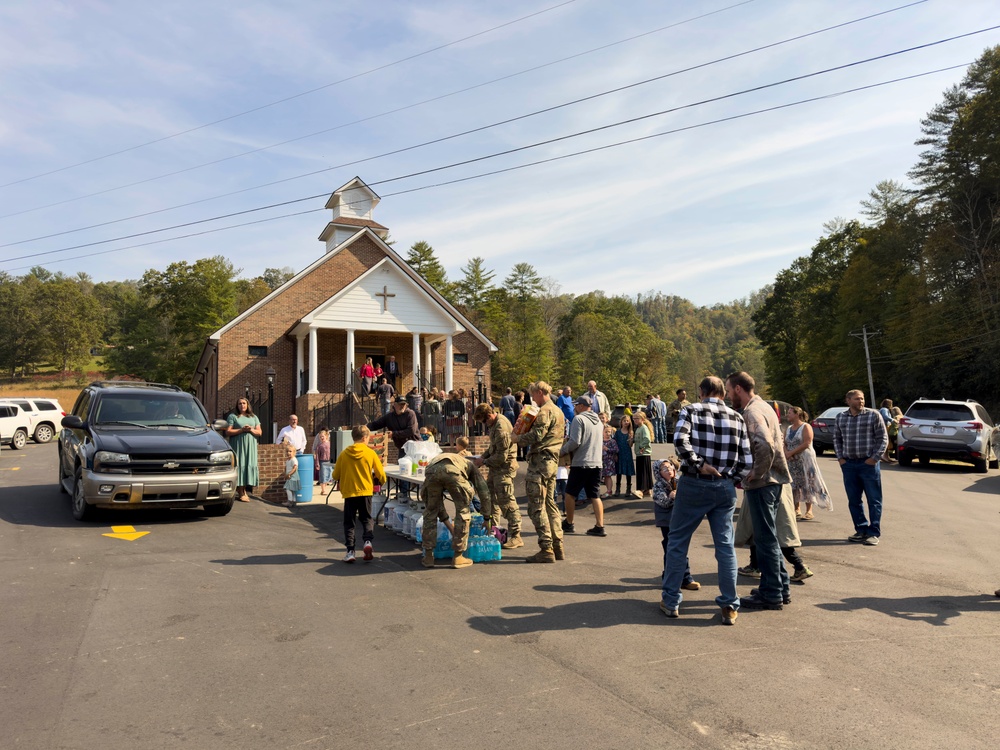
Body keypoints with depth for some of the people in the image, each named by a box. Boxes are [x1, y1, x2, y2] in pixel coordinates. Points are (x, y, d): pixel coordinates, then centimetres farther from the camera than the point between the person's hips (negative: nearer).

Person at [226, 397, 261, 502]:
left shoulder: (254, 417, 18)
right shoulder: (232, 417, 8)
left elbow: (259, 432, 12)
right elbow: (228, 432, -3)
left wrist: (251, 430, -9)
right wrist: (242, 430, -13)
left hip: (250, 447, 3)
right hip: (238, 446, -3)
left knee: (249, 466, -3)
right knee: (239, 466, -8)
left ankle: (245, 491, 4)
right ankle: (241, 493, -7)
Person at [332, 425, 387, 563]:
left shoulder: (344, 454, -2)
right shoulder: (371, 453, -4)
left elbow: (335, 475, 3)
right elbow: (381, 475, -2)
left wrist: (341, 484, 25)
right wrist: (380, 482, 20)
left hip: (349, 492, 0)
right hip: (366, 491, 0)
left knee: (349, 522, 11)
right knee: (367, 519, 15)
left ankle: (350, 551, 6)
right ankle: (368, 541, -9)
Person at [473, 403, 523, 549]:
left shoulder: (501, 428, -24)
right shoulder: (495, 423, 8)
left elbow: (501, 456, -23)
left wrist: (484, 462, -11)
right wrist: (483, 456, 5)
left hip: (504, 467, -10)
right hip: (496, 467, 11)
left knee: (506, 501, -8)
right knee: (492, 497, 17)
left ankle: (515, 536, -2)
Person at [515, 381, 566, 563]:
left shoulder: (545, 411, -11)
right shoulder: (558, 411, 20)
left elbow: (537, 434, -22)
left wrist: (518, 438, -6)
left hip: (540, 460, -10)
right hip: (552, 461, 10)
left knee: (536, 506, -6)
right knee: (549, 503, 15)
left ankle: (546, 550, -5)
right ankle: (558, 547, 18)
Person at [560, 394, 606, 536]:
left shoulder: (579, 419, -10)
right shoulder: (598, 420, 14)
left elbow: (574, 442, -18)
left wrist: (562, 451, -3)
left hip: (581, 463, -7)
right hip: (597, 463, 7)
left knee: (570, 493, 8)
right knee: (595, 496, 8)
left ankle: (569, 524, 16)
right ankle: (600, 526, 4)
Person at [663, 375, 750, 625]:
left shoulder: (691, 410, -3)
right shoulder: (737, 418, 6)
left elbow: (680, 439, -21)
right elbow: (746, 460, 3)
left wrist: (698, 464, -13)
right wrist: (732, 478, 16)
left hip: (693, 484, -3)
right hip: (725, 488, 3)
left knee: (677, 541, 9)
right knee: (725, 545, 10)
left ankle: (670, 601, 16)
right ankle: (730, 606, 14)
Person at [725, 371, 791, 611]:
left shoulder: (752, 412, -17)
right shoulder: (764, 406, 15)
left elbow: (765, 446, -32)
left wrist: (757, 473, -20)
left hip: (761, 483, -10)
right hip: (773, 479, 10)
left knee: (765, 538, -1)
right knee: (768, 535, 19)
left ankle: (771, 595, 8)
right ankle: (780, 587, 29)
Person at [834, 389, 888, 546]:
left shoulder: (873, 415, -2)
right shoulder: (840, 417, 9)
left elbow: (883, 438, -2)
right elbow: (837, 439, 16)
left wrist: (875, 458, -9)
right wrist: (840, 457, 5)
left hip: (868, 463, -4)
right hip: (849, 464, 4)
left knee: (874, 500, 1)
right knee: (854, 500, 9)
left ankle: (874, 533, 7)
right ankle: (861, 530, 20)